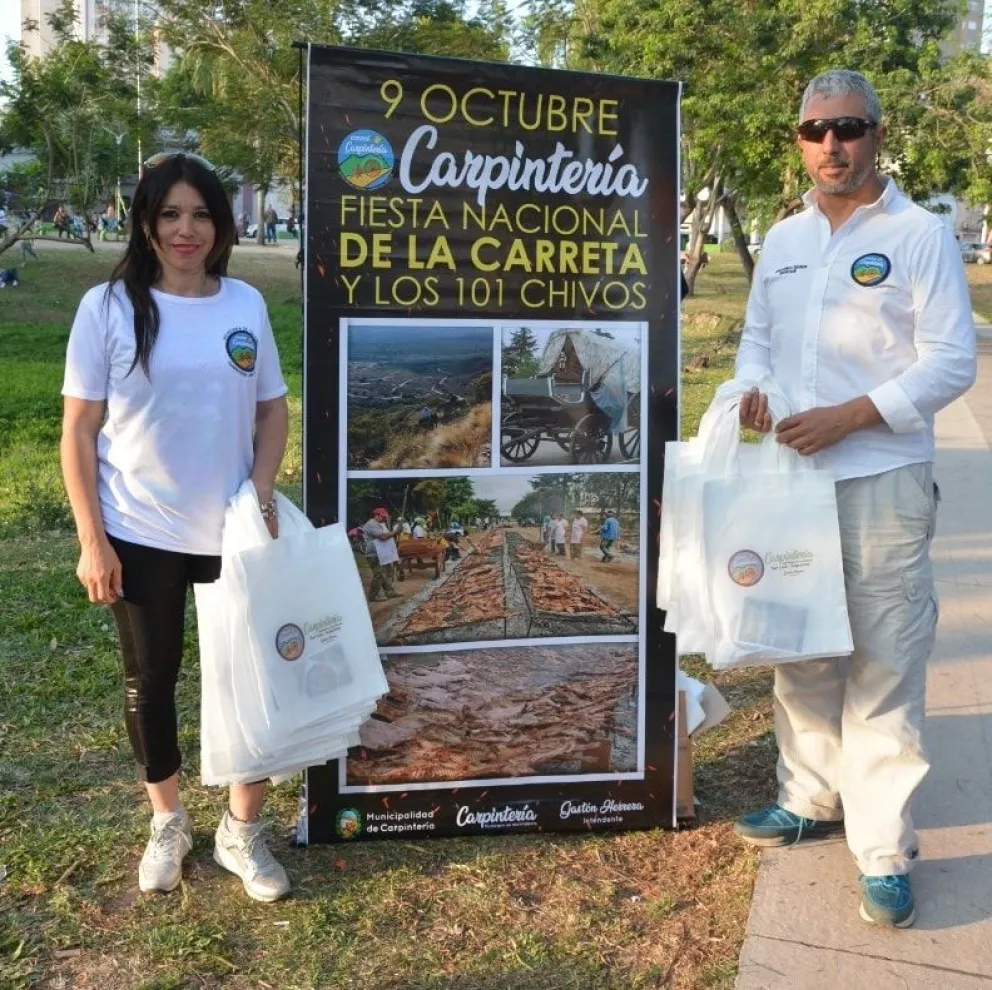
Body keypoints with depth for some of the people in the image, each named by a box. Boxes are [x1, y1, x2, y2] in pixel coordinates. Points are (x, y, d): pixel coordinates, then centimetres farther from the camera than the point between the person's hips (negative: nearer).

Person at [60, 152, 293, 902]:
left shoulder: (246, 303, 1)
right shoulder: (109, 306, -6)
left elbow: (274, 410, 8)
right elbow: (79, 430, -5)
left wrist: (262, 495, -7)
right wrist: (92, 542, -8)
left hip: (231, 531, 2)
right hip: (139, 535, -2)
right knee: (151, 681, 13)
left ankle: (242, 831, 28)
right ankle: (168, 823, 35)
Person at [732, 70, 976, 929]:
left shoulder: (922, 236, -4)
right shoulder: (783, 239, 13)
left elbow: (952, 361, -9)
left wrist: (850, 415, -19)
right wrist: (754, 388, -4)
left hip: (882, 481, -5)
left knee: (883, 671, -3)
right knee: (801, 652, 15)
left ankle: (885, 850, 8)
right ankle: (811, 799, 31)